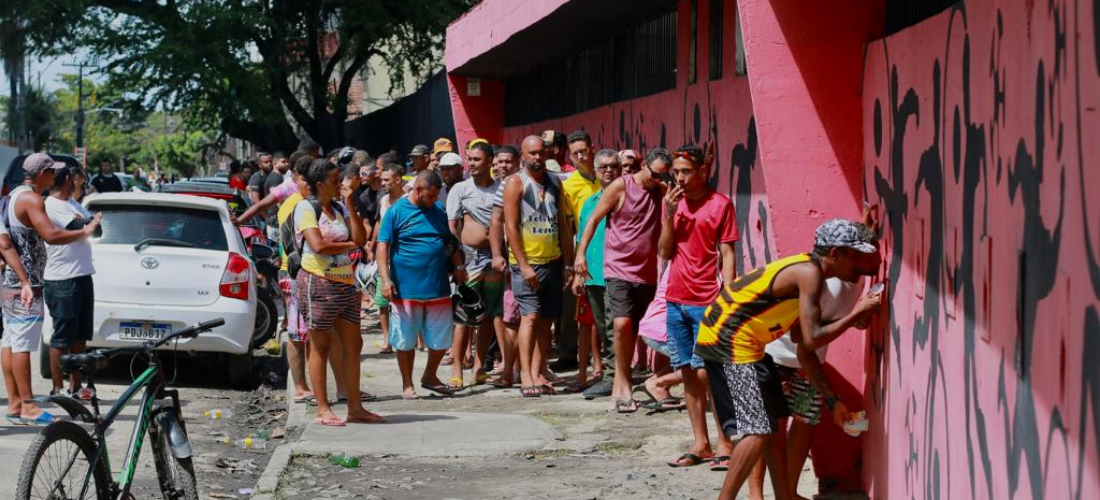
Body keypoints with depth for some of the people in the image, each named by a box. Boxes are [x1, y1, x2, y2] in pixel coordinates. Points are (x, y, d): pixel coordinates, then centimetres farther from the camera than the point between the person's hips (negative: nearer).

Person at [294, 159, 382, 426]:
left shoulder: (339, 208, 15)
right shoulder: (306, 208, -5)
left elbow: (360, 238, 1)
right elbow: (318, 245, -17)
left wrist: (349, 201, 0)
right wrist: (349, 245, -2)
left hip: (345, 284, 7)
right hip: (318, 283, -7)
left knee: (353, 346, 6)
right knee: (321, 346, 0)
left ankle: (355, 407, 11)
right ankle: (323, 410, 4)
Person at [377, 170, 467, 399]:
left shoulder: (438, 211, 12)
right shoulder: (396, 212, -4)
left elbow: (450, 242, 23)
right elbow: (383, 246, -8)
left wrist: (458, 266, 10)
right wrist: (385, 280, -17)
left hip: (438, 288, 5)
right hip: (406, 288, -4)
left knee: (441, 339, 8)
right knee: (405, 340, 4)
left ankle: (430, 376, 30)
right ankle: (407, 384, 18)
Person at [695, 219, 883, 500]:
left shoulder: (807, 273, 14)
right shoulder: (810, 274, -16)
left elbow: (804, 351, 17)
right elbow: (812, 339, -22)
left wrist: (832, 400, 16)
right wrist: (858, 312, -13)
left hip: (740, 342, 10)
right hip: (727, 339, -10)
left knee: (773, 424, 16)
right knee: (758, 430, -11)